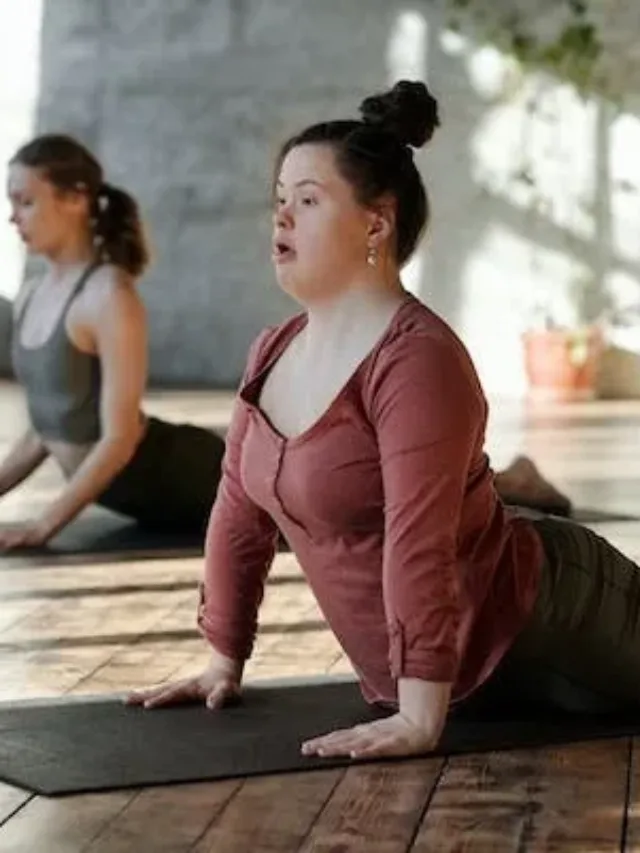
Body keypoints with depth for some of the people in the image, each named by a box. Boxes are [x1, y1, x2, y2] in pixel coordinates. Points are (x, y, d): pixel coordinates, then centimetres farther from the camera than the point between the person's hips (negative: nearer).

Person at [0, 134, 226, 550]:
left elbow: (119, 437, -24)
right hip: (148, 494, 9)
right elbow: (46, 426, 13)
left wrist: (44, 524, -25)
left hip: (183, 480, -9)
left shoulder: (109, 296, -22)